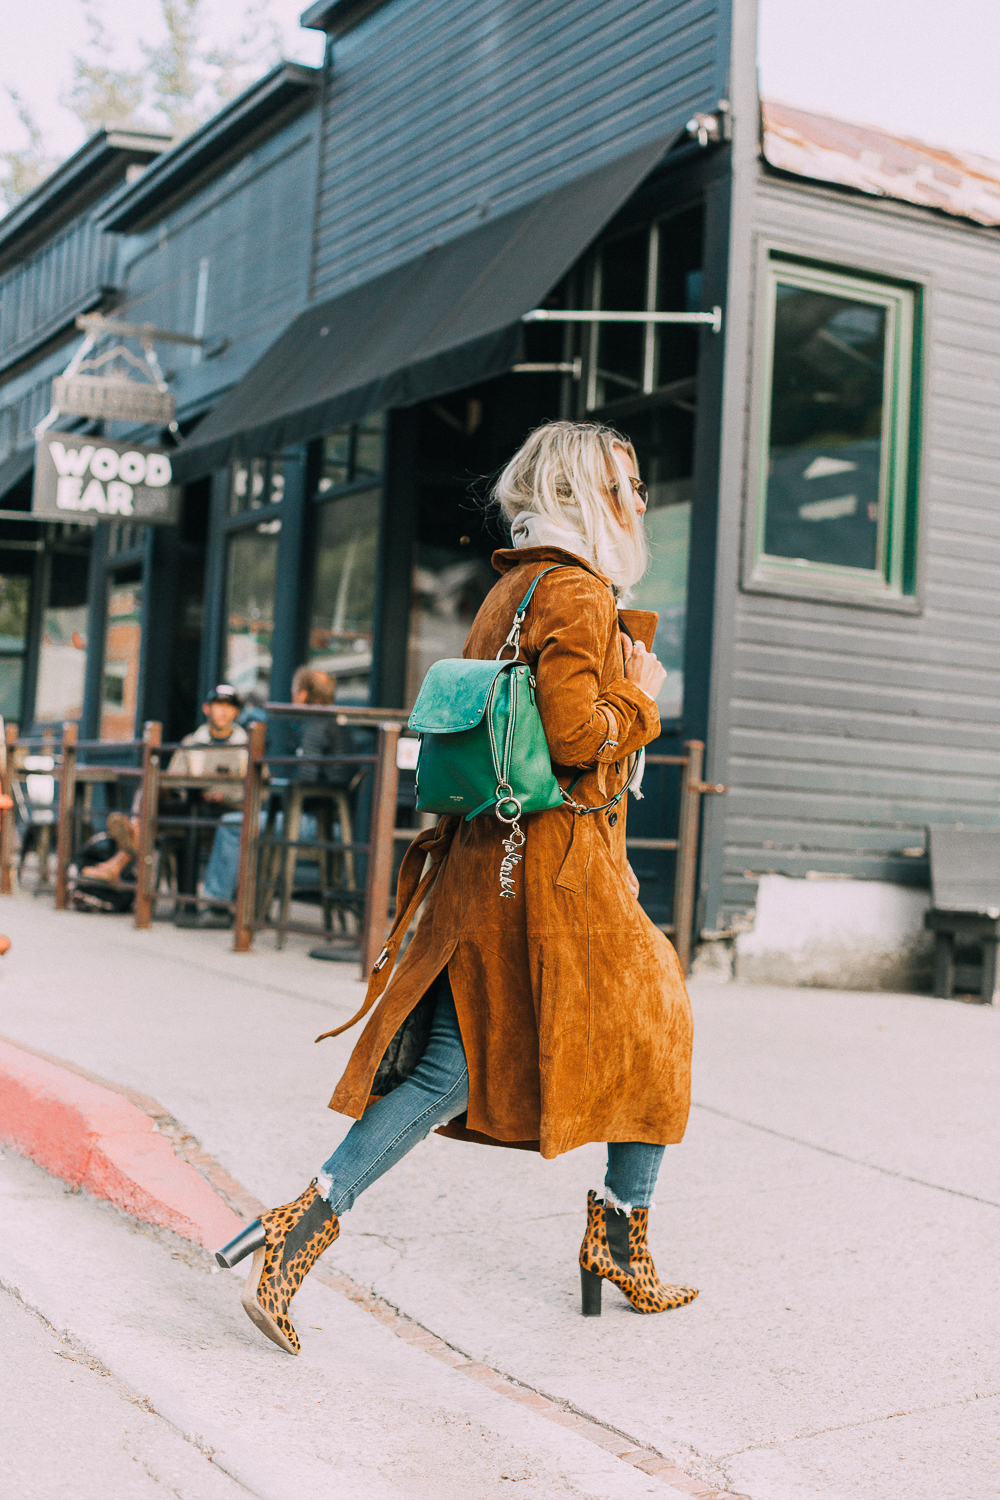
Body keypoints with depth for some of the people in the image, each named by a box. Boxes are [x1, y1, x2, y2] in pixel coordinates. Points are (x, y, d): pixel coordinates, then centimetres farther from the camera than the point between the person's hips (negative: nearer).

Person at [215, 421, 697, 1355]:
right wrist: (640, 696, -6)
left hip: (481, 856, 8)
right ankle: (620, 1238, 19)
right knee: (651, 1033, 12)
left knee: (450, 1067, 7)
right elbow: (575, 735, -21)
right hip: (558, 865, -8)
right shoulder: (578, 592, -11)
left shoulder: (508, 591, 18)